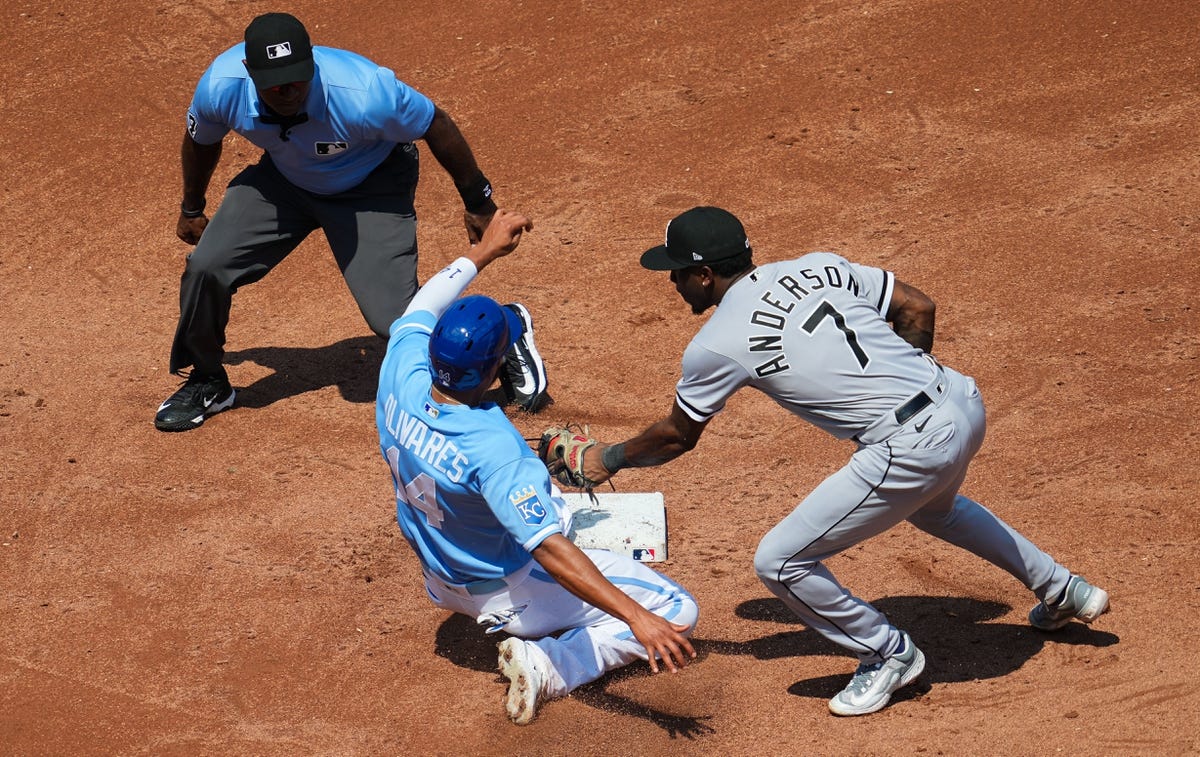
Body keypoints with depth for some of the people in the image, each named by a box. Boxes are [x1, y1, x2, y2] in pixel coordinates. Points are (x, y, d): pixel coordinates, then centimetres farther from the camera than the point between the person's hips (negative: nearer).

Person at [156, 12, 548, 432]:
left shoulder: (363, 93, -40)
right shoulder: (221, 87, -28)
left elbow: (435, 125, -21)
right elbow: (202, 142, -2)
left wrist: (477, 201, -9)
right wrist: (191, 209, 15)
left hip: (372, 188, -4)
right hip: (283, 179, 4)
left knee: (393, 316, -14)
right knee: (206, 267, -10)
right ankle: (206, 382, 17)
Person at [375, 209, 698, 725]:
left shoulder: (402, 376, -21)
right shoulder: (492, 448, -40)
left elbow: (423, 307, 2)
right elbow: (550, 551, -44)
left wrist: (485, 250, 15)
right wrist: (638, 619, -48)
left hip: (440, 580, 8)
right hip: (507, 593, -8)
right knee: (677, 612, -4)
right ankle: (547, 665, -11)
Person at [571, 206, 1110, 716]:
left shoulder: (714, 345, -3)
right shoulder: (818, 267, 12)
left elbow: (677, 437, 12)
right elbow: (918, 308, 14)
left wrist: (609, 459, 29)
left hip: (913, 449, -8)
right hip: (961, 401, 8)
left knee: (779, 562, 2)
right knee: (932, 505, 41)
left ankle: (889, 655, 18)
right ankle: (1063, 591, 53)